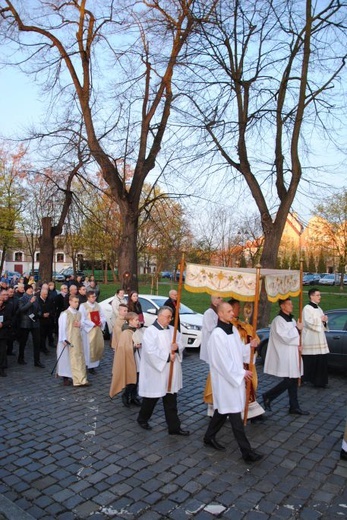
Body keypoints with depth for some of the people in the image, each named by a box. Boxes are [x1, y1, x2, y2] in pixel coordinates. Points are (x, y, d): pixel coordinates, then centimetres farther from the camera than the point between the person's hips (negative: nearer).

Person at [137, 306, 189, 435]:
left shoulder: (172, 330, 7)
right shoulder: (150, 331, -15)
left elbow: (181, 344, 8)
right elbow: (151, 351, -24)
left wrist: (177, 347, -15)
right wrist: (168, 356, -19)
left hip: (171, 373, 6)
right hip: (155, 373, -6)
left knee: (171, 402, 12)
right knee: (151, 399, 13)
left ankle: (174, 427, 21)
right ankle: (142, 419, 37)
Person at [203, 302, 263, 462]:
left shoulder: (233, 330, 7)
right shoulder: (217, 334, -20)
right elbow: (223, 360, -21)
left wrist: (250, 346, -3)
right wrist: (241, 373, -16)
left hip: (235, 376, 9)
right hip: (225, 378, -9)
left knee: (223, 409, 18)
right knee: (235, 414, -2)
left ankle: (209, 437, 34)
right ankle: (246, 452, 5)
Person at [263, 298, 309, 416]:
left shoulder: (292, 320, 13)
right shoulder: (278, 320, -14)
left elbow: (295, 336, 17)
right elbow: (284, 337, -21)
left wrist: (299, 345, -2)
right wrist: (297, 329, -14)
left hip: (293, 354, 8)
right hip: (284, 356, -8)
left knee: (294, 381, 9)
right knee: (289, 381, -6)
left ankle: (294, 407, 17)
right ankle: (267, 396, 10)